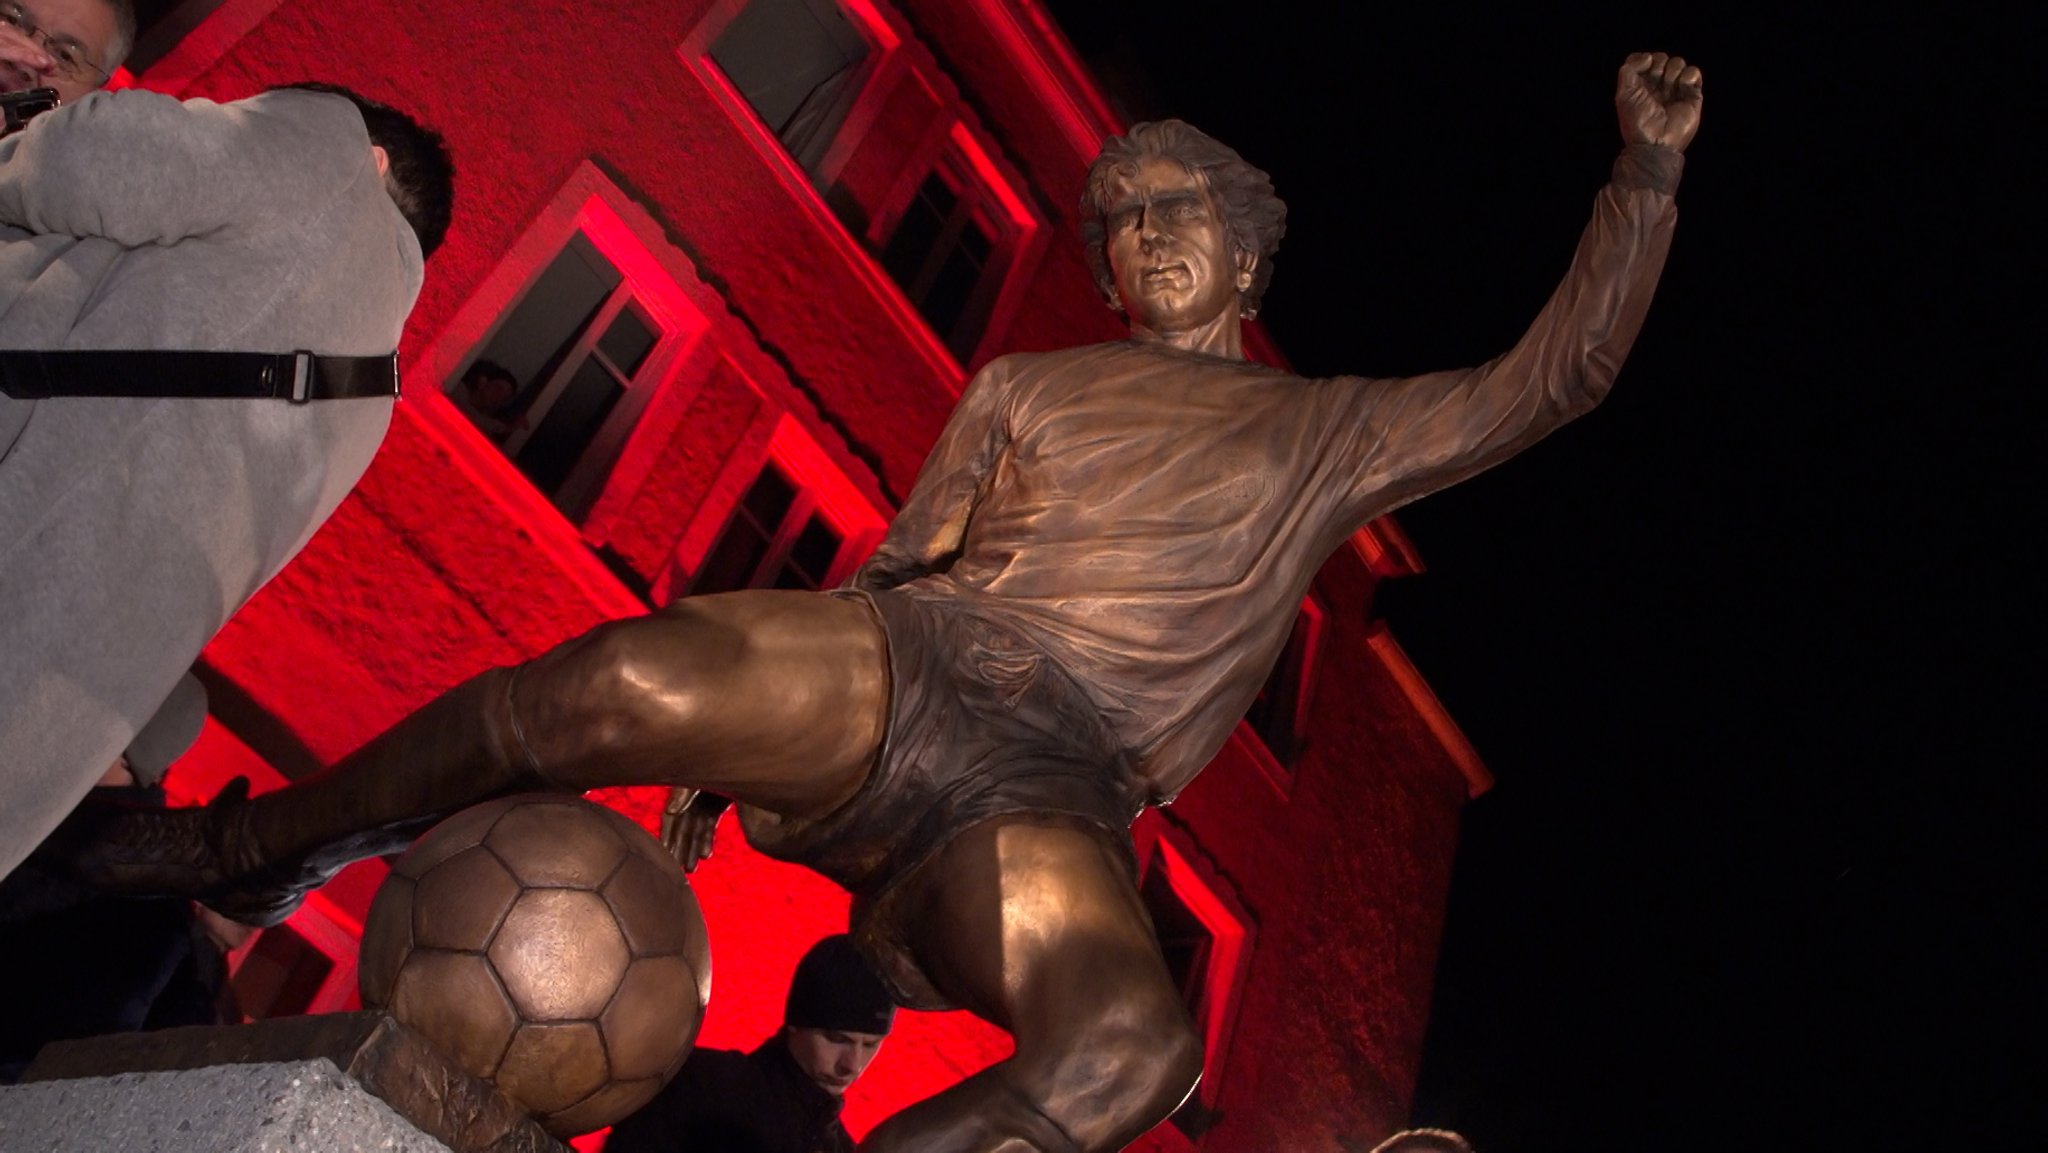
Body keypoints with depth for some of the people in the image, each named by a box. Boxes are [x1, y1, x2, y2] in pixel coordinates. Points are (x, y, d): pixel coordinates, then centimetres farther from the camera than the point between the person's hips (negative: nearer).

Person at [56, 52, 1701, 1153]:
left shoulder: (1334, 436, 21)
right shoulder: (1026, 390, 23)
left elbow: (1556, 377, 18)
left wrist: (1649, 171, 9)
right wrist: (727, 728, 9)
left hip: (1052, 798, 0)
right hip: (897, 675, 1)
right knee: (620, 682, -30)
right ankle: (254, 850, -5)